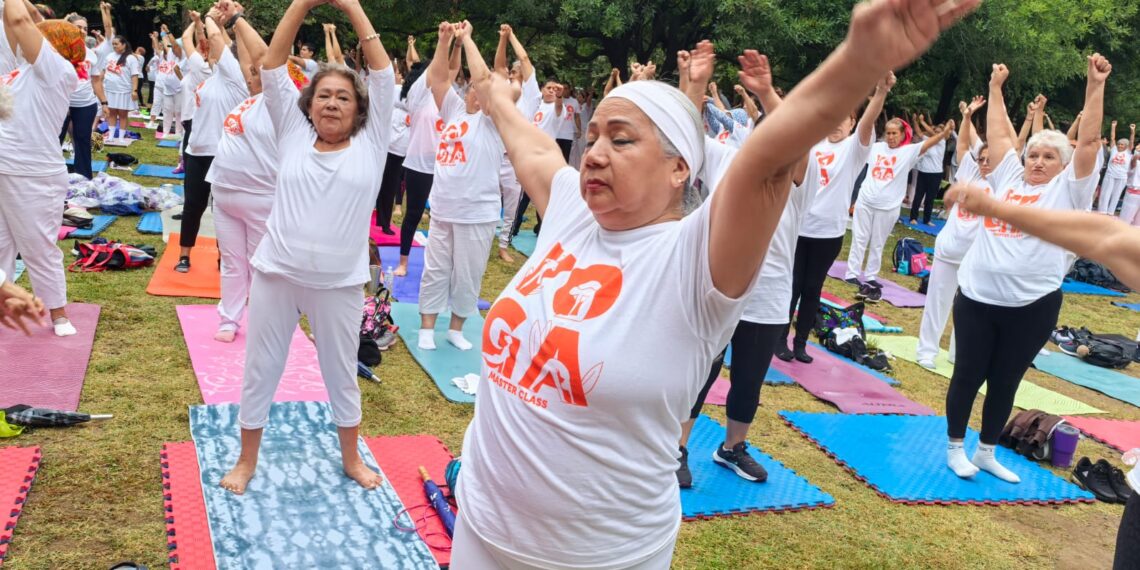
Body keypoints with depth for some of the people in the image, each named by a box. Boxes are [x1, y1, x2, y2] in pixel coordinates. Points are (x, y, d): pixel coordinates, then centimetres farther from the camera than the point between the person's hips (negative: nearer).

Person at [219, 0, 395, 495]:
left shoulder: (370, 143, 1)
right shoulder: (292, 134, 4)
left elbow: (384, 75, -4)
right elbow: (272, 68, -1)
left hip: (339, 284, -1)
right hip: (275, 275, 1)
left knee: (342, 373, 16)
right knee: (260, 371, 13)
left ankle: (351, 459, 35)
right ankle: (246, 461, 31)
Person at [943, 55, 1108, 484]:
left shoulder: (1069, 189, 4)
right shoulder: (1009, 176, 10)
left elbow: (1089, 140, -5)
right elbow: (998, 132, 16)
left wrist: (1096, 86, -10)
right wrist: (996, 87, 18)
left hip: (1033, 305, -1)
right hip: (976, 296, 2)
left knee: (1005, 383, 10)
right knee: (967, 375, 8)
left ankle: (986, 452, 26)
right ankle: (955, 447, 24)